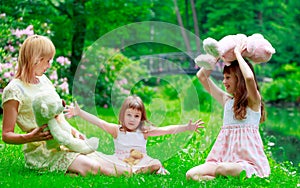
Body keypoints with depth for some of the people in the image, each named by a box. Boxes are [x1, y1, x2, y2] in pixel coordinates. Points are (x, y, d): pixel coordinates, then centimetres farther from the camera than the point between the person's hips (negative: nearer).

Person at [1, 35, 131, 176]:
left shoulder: (43, 80, 13)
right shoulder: (13, 90, -11)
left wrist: (74, 132, 5)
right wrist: (30, 137, -28)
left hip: (60, 144, 7)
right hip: (40, 151, -7)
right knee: (92, 167, -25)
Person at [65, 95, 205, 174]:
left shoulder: (144, 131, 5)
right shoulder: (117, 130, 4)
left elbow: (167, 130, -2)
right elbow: (99, 122, -8)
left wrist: (187, 128, -13)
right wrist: (79, 112, -21)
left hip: (141, 162, 1)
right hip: (120, 161, 0)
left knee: (156, 164, -28)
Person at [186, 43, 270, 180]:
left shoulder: (253, 101, -2)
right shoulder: (227, 100, 17)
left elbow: (249, 78, -25)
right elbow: (202, 76, 21)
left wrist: (238, 53, -12)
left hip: (248, 161, -6)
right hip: (224, 157, 7)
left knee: (223, 169, -40)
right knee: (191, 174, -18)